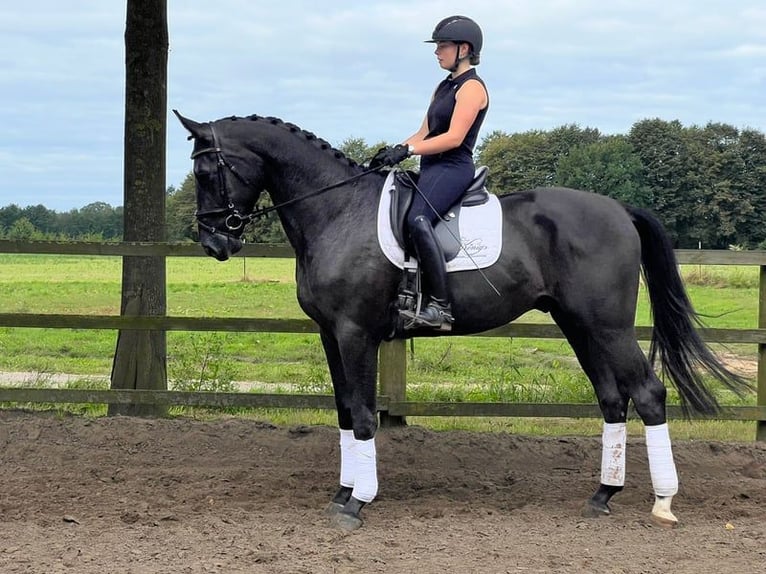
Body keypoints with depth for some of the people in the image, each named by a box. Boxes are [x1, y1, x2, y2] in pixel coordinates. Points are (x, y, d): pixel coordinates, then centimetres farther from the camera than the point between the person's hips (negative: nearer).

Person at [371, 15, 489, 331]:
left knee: (417, 219, -33)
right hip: (431, 169, 11)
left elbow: (454, 137, -17)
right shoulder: (444, 87, 22)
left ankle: (440, 306, -37)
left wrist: (407, 150, -21)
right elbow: (423, 134, 21)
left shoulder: (472, 87, -6)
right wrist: (393, 151, 5)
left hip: (452, 168, -11)